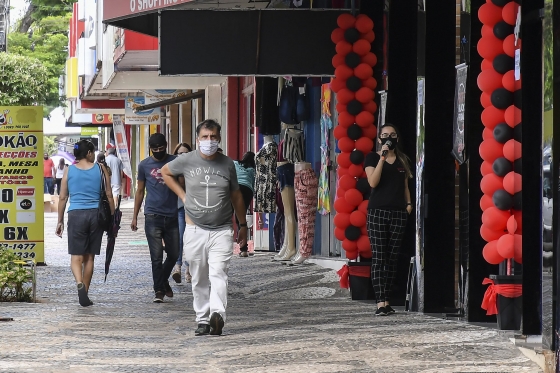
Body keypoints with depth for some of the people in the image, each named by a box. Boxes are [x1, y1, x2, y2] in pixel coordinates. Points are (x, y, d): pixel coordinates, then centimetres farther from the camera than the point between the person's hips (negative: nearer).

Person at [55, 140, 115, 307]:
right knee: (89, 257, 10)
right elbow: (109, 195, 3)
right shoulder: (100, 169, 3)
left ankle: (80, 284, -27)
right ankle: (85, 293, 15)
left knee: (76, 256, -1)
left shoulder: (68, 171, 4)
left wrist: (60, 221, 12)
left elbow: (63, 197, 4)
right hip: (96, 214, 1)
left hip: (76, 215, -1)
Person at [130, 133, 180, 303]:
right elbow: (140, 191, 11)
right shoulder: (144, 165, 4)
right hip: (153, 217, -2)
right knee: (156, 256, -4)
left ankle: (163, 281, 33)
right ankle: (159, 290, 3)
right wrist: (134, 217, 8)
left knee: (173, 255, 9)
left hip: (172, 216, 2)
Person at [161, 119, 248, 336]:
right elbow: (165, 172, 19)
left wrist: (243, 225, 17)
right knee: (199, 279, 6)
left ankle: (217, 315, -30)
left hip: (222, 231, -1)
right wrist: (182, 195, 8)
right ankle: (202, 320, 12)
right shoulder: (187, 161, 1)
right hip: (195, 230, 1)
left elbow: (236, 196, 15)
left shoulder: (227, 164, 4)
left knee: (218, 273, -17)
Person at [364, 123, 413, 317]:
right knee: (378, 257, -8)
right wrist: (382, 158, -15)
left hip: (398, 213, 4)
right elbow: (373, 182, -11)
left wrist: (408, 203, 6)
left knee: (392, 258, 3)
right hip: (377, 212, -4)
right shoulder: (373, 157, 3)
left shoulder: (403, 160, 15)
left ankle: (386, 299, 8)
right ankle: (381, 302, -13)